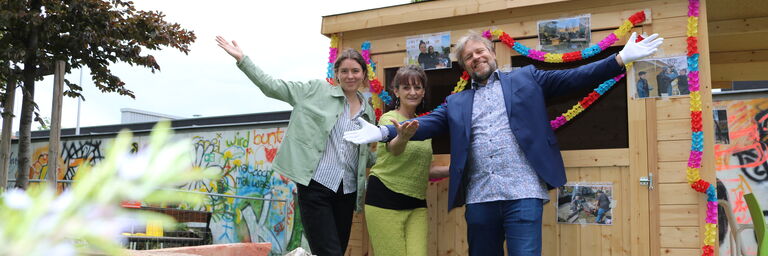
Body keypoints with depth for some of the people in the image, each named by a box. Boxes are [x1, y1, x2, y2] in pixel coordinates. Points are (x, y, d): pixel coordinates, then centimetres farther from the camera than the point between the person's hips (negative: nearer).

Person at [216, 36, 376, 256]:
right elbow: (272, 87, -3)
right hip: (316, 186, -5)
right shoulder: (318, 91, 1)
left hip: (347, 192, 5)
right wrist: (241, 59, -9)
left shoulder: (368, 113, 14)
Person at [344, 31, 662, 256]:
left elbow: (573, 77, 7)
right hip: (480, 197, 3)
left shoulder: (525, 78, 13)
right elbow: (427, 124, 7)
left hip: (523, 191, -3)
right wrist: (383, 131, -6)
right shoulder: (457, 102, 18)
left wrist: (621, 58, -3)